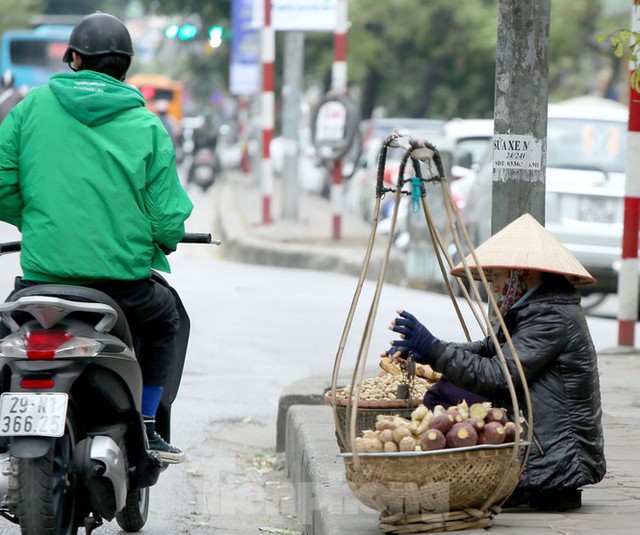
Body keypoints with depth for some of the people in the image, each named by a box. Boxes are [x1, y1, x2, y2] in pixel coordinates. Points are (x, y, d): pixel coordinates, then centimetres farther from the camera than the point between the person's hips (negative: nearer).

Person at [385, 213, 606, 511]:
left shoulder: (553, 318, -16)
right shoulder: (536, 310, 14)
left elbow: (497, 376, -23)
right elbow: (489, 350, 17)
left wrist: (433, 348, -20)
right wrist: (420, 350, 4)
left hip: (556, 459, -10)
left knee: (442, 397, -12)